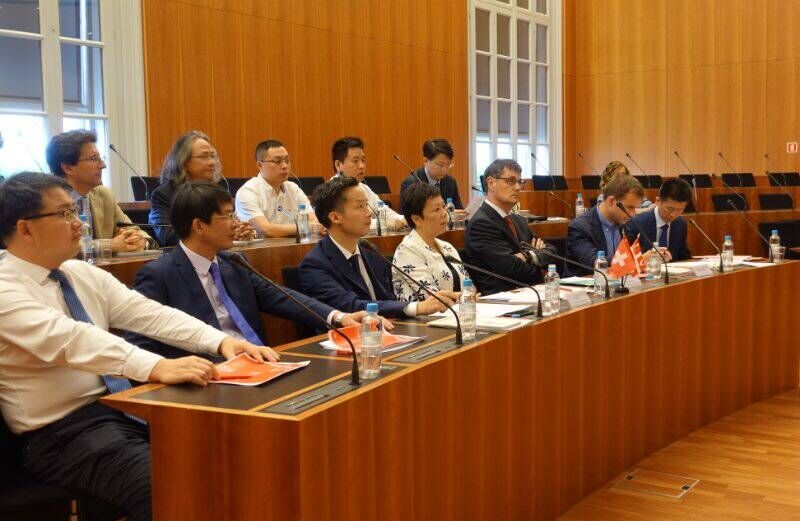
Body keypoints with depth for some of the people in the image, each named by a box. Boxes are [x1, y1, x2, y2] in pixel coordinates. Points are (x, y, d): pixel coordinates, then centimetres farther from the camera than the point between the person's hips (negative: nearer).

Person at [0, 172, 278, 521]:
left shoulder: (83, 273, 10)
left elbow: (148, 314, 1)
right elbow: (69, 339, -30)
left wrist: (220, 342, -14)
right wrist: (156, 368, -42)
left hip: (124, 408, 7)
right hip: (63, 432, -7)